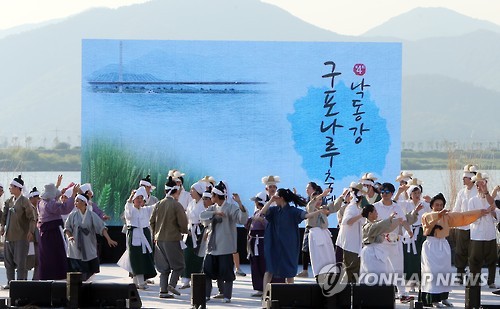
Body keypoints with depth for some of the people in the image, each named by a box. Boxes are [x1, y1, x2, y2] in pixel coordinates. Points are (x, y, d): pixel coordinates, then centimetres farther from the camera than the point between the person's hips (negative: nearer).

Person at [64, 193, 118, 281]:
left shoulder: (92, 215, -1)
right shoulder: (73, 215, 4)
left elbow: (101, 227, -5)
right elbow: (67, 228, 6)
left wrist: (109, 239, -15)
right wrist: (69, 237, -15)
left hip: (89, 249, 0)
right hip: (76, 248, 0)